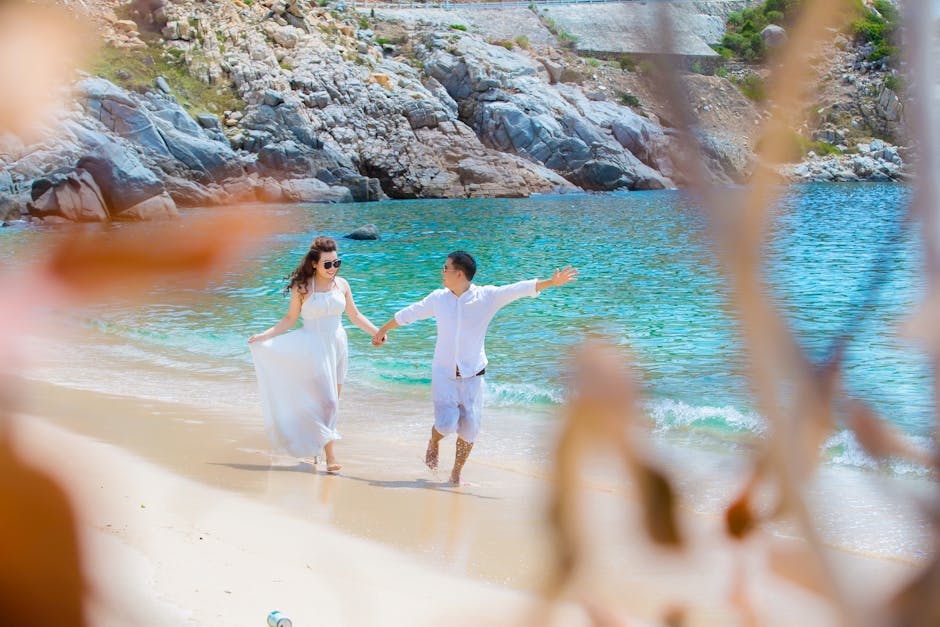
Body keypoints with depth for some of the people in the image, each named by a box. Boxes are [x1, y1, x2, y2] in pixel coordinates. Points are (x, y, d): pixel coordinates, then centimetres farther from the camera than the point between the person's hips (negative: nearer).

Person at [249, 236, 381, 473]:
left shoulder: (342, 285, 4)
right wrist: (264, 336, -10)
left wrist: (376, 331, 5)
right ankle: (329, 453, -9)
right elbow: (290, 319, -1)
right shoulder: (302, 287, -8)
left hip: (337, 345, 5)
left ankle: (314, 444, 28)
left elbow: (355, 315, 14)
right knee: (326, 401, -13)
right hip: (314, 348, -5)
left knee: (333, 401, 10)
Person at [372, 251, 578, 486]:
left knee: (469, 427, -1)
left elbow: (519, 289, -14)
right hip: (443, 374, 0)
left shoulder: (487, 296, -5)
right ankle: (433, 444, 22)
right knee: (447, 424, -13)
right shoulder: (438, 298, 3)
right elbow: (409, 314, 17)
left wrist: (552, 282, -26)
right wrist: (383, 330, 29)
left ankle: (456, 474, 20)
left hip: (472, 374, 0)